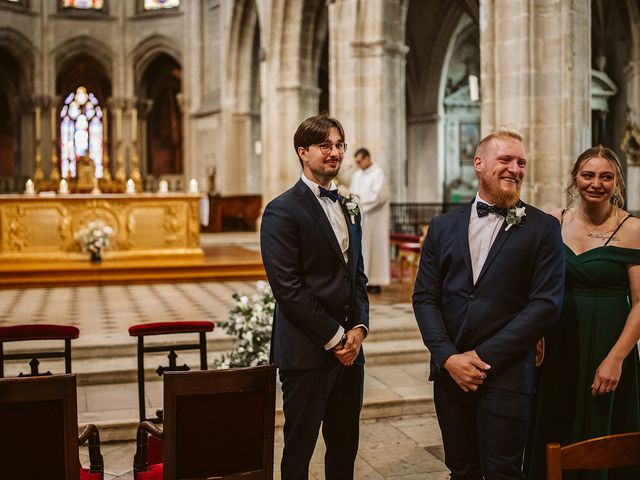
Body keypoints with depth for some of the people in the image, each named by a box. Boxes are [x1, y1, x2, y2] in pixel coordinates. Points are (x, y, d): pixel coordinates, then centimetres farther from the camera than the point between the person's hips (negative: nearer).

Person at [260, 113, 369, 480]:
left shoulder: (348, 209, 15)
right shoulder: (282, 211, -9)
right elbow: (288, 287, -15)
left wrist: (359, 327, 0)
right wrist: (333, 337, -13)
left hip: (350, 347, 7)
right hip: (307, 352, -7)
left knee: (345, 447, 14)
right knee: (300, 448, 6)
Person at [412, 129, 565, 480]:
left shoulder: (543, 228, -1)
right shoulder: (443, 227, 8)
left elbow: (546, 304, -8)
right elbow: (424, 296, 6)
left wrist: (483, 356, -12)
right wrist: (448, 357, -9)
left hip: (507, 374, -3)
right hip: (449, 370, 3)